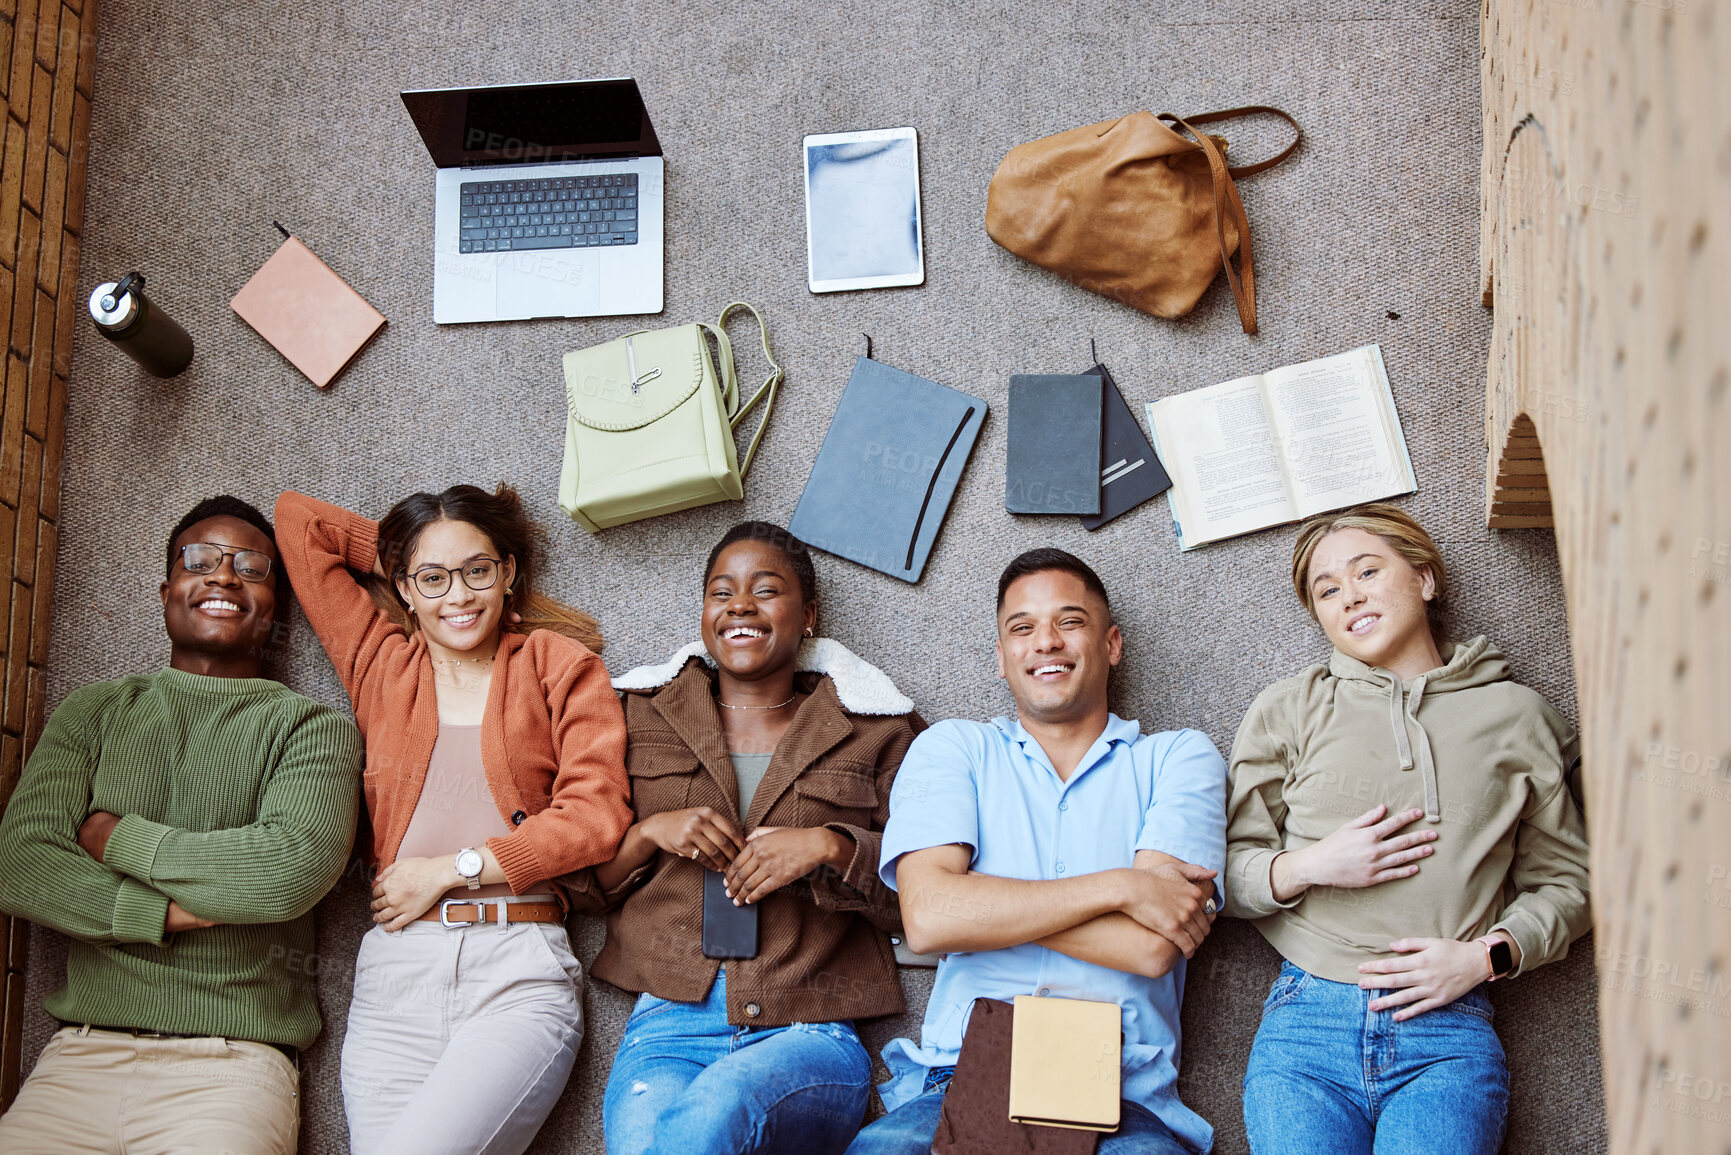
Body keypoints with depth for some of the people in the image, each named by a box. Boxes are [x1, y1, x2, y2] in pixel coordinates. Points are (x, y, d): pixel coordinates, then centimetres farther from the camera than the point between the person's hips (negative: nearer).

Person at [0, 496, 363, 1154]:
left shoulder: (313, 728, 5)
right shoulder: (92, 713, 15)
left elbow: (295, 870, -13)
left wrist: (119, 839, -3)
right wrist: (170, 912, -9)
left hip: (232, 1064, -2)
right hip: (82, 1053, 3)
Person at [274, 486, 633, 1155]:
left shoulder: (557, 662, 12)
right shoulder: (382, 662, 18)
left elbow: (596, 814, 0)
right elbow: (298, 520, 21)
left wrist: (452, 868, -1)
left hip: (521, 974, -3)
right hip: (396, 968, 3)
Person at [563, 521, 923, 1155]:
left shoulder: (876, 729, 12)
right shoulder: (645, 714, 17)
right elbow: (579, 883, 17)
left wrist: (831, 847, -9)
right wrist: (651, 832, -2)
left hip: (809, 1034, -1)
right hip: (669, 1026, 2)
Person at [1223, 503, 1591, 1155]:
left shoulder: (1514, 715, 13)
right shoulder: (1289, 710, 13)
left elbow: (1564, 881, 15)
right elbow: (1226, 874, 12)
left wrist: (1487, 955, -3)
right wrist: (1309, 867, -8)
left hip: (1450, 1033, 0)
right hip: (1308, 1020, 0)